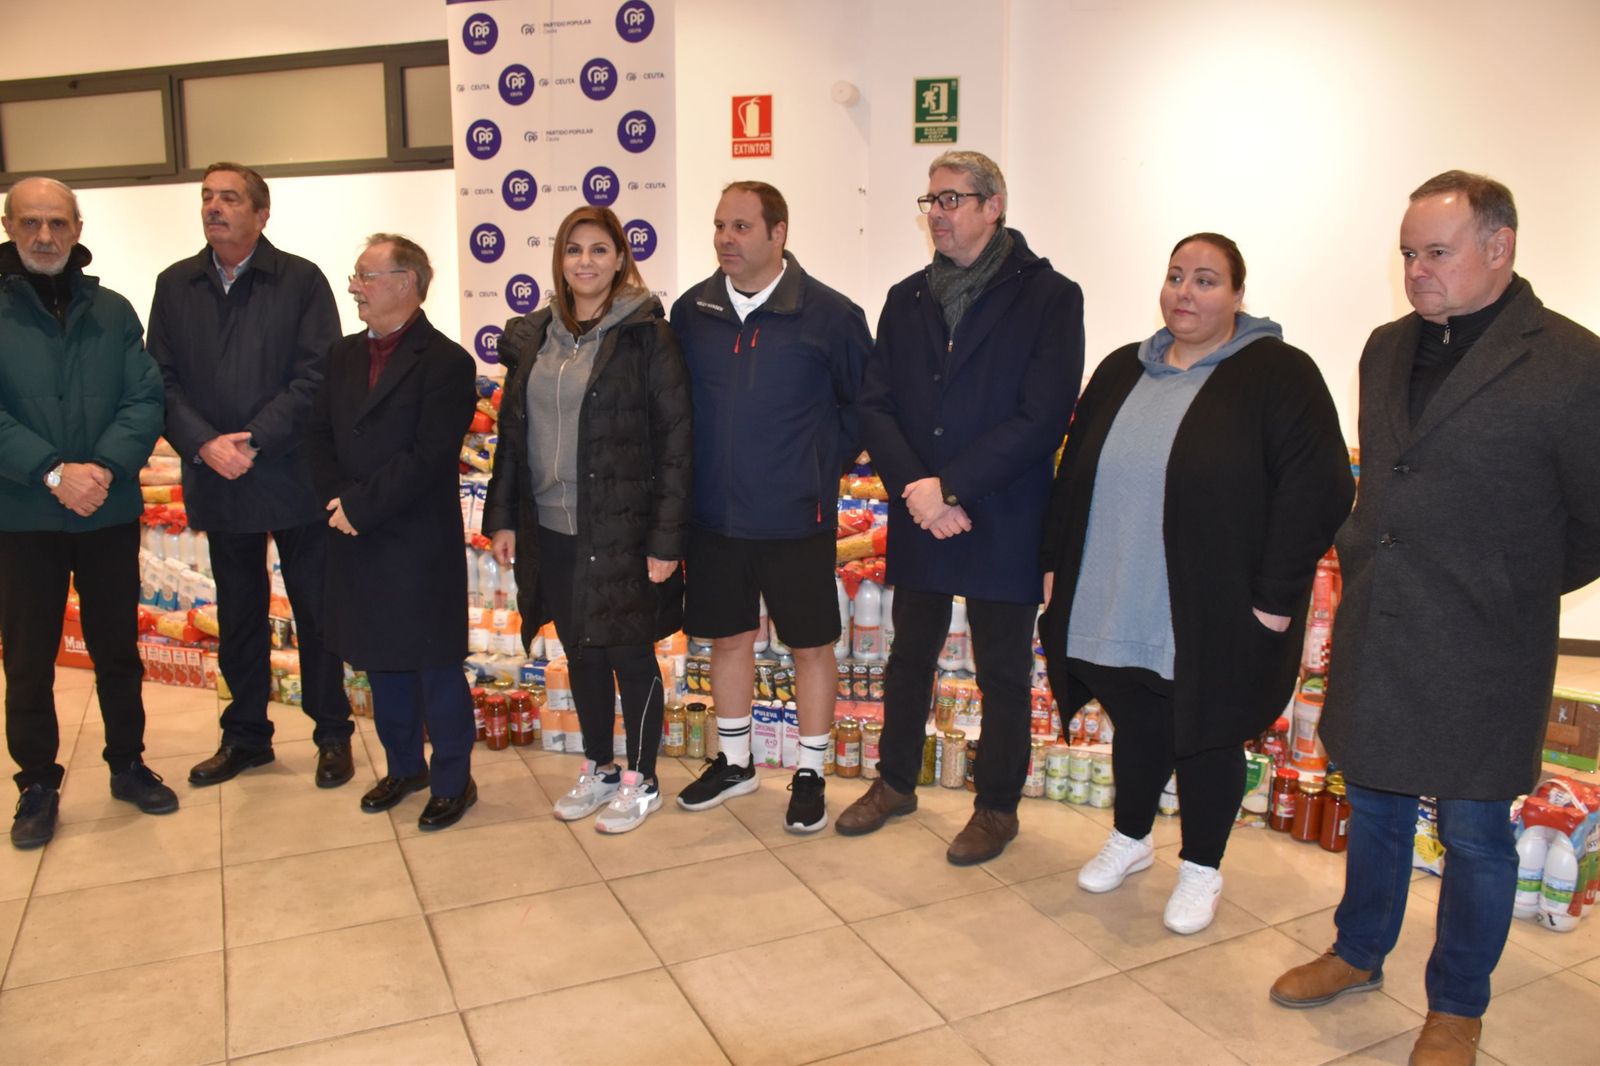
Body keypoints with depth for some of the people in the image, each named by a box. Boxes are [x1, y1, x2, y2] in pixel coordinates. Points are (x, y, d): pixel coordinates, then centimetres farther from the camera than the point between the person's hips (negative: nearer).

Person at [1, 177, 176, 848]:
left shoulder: (113, 311, 5)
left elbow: (145, 400, -3)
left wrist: (105, 468, -18)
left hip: (111, 511, 2)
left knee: (117, 646, 13)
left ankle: (127, 763, 28)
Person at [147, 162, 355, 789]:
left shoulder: (301, 280, -3)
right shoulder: (175, 286, 9)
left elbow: (316, 377, -11)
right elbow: (161, 381, 3)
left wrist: (252, 441, -17)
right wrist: (204, 445, -13)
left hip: (293, 477, -4)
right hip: (216, 482, 4)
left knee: (315, 611, 6)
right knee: (237, 616, 15)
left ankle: (332, 735, 20)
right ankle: (245, 735, 29)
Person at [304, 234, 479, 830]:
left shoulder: (445, 362, -12)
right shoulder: (345, 355, 11)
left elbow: (427, 458, -19)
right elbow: (320, 437, 8)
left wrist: (360, 506, -18)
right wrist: (338, 498, -9)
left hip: (420, 546, -7)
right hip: (357, 542, 7)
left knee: (435, 667, 4)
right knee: (382, 663, 17)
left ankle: (454, 781, 19)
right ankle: (404, 767, 35)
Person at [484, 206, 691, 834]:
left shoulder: (645, 335, -9)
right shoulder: (532, 337, 9)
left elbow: (676, 439, -12)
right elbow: (512, 432, 13)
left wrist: (666, 538, -15)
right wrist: (502, 517, 8)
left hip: (622, 531, -5)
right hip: (552, 530, 5)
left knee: (630, 654, 7)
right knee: (581, 653, 16)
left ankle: (640, 781, 25)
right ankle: (597, 769, 34)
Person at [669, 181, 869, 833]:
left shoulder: (829, 314, -9)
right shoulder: (691, 312, 2)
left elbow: (864, 401, 2)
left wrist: (824, 463, 0)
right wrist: (698, 469, 9)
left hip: (795, 517, -3)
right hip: (714, 515, 4)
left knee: (810, 644, 7)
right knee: (728, 637, 15)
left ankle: (809, 775, 24)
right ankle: (734, 762, 34)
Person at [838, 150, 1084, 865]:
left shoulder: (1047, 296, -6)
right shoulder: (906, 300, 8)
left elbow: (1042, 418, -15)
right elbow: (875, 405, 2)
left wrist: (951, 485, -18)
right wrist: (915, 488, -14)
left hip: (1003, 522, -4)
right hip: (917, 518, 5)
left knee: (1003, 673, 9)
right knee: (909, 657, 18)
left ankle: (997, 806, 27)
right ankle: (896, 783, 36)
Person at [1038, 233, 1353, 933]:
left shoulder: (1278, 375, -7)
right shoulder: (1121, 372, 10)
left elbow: (1318, 489, -13)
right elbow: (1074, 474, 15)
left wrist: (1276, 599, -16)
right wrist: (1057, 563, 10)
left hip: (1212, 616, -4)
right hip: (1115, 608, 4)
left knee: (1206, 738, 10)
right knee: (1136, 730, 17)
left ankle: (1202, 869, 30)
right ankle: (1131, 840, 39)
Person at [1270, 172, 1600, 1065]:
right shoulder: (1388, 349, 6)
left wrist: (1521, 584, 1)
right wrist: (1371, 559, 11)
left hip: (1479, 651, -5)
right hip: (1373, 632, 6)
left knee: (1474, 831, 10)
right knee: (1375, 805, 20)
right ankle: (1359, 955, 41)